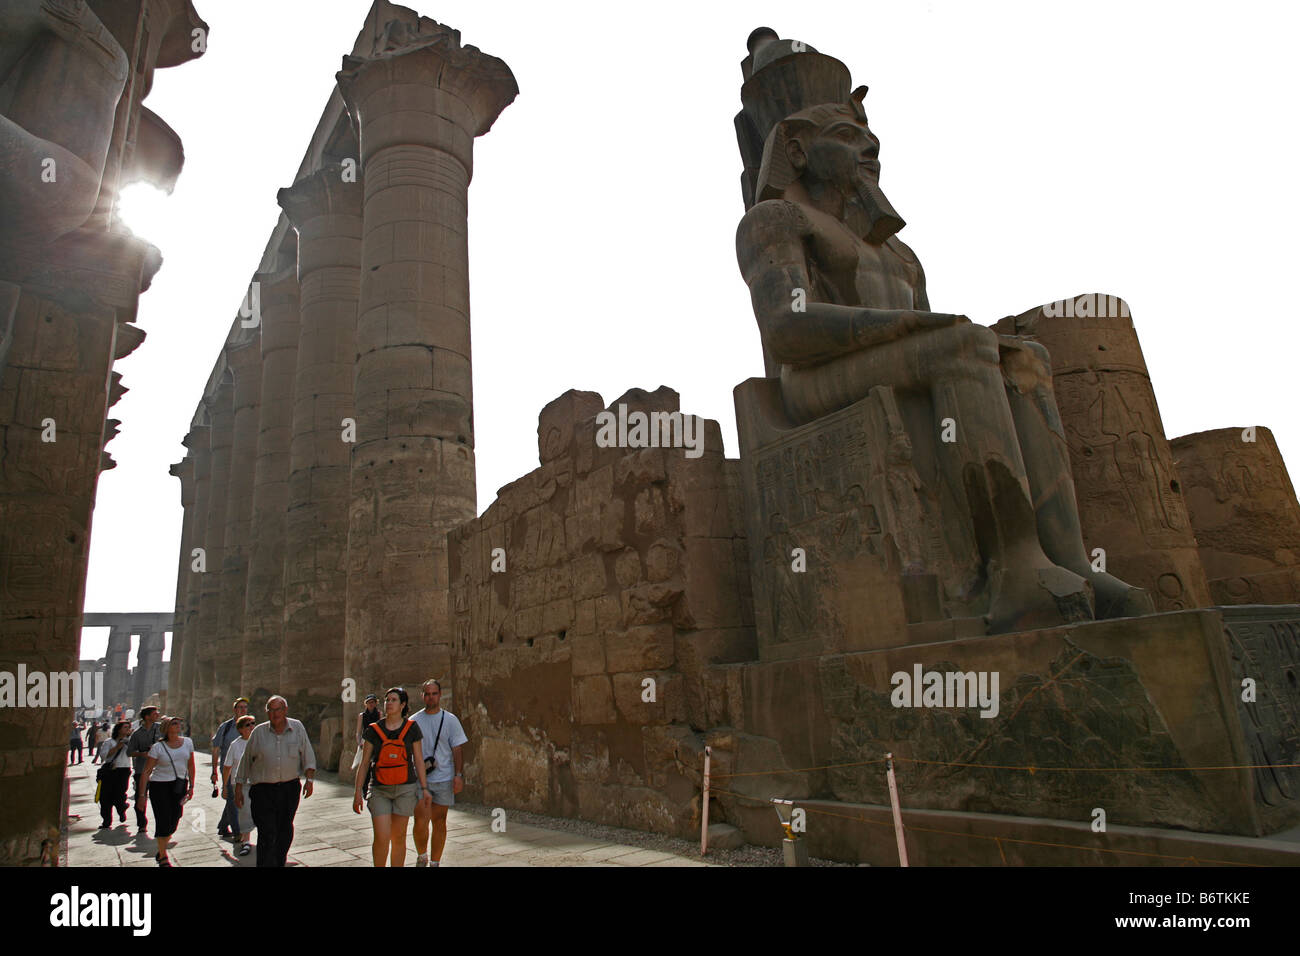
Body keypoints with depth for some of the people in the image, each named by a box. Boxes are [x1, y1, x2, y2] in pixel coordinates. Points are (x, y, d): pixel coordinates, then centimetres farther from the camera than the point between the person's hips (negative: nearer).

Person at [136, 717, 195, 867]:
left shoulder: (187, 742, 3)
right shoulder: (158, 747, -8)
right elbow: (146, 772, -4)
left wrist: (191, 786, 9)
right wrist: (142, 795, -7)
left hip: (180, 786, 3)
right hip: (159, 785, -3)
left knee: (174, 820, 4)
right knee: (163, 820, -4)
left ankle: (160, 852, 29)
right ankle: (163, 858, 14)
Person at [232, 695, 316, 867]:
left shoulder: (297, 728, 3)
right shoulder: (259, 732, 2)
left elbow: (308, 756, 4)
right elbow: (245, 761, 9)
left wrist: (309, 779, -6)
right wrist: (238, 788, 9)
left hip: (290, 788, 2)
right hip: (263, 790, -1)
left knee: (285, 832, 11)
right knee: (267, 835, -8)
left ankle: (279, 862, 29)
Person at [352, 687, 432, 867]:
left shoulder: (411, 728, 1)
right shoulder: (373, 730, 2)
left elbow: (418, 760, 4)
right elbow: (364, 762, 4)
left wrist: (424, 788, 2)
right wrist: (357, 792, 0)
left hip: (405, 788, 0)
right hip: (380, 790, 0)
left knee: (398, 837, 5)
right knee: (381, 837, -9)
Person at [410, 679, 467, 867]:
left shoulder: (450, 720, 3)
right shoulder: (414, 721, 5)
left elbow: (457, 749, 3)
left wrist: (459, 774, -7)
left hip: (444, 779, 0)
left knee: (439, 822, 6)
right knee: (421, 821, -10)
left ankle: (434, 862, 21)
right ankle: (421, 856, 15)